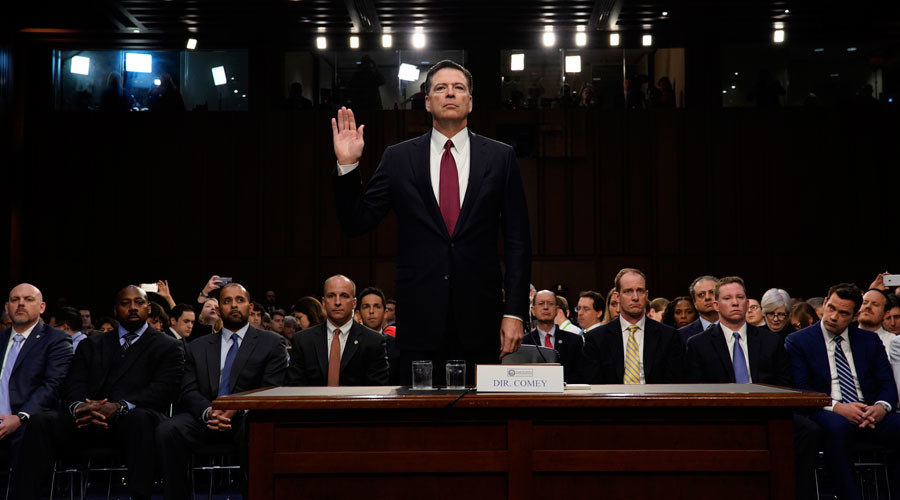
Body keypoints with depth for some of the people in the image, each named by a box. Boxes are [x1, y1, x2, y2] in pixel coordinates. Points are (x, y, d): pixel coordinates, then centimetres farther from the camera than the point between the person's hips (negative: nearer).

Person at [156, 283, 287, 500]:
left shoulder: (271, 342, 11)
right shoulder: (198, 347, 19)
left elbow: (272, 390, 1)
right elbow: (189, 392, 9)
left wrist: (238, 409, -17)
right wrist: (208, 411, -15)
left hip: (247, 417, -3)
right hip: (205, 417, 3)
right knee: (166, 431, -27)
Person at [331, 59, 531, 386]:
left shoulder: (500, 157, 6)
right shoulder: (398, 158, 7)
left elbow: (517, 240, 3)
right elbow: (356, 223, 5)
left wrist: (515, 312, -4)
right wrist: (347, 165, -9)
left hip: (479, 319, 0)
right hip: (419, 318, 0)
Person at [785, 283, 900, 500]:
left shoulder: (870, 340, 18)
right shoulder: (798, 341, 7)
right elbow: (799, 389, -3)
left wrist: (881, 406, -11)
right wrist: (836, 407, -19)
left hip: (870, 413, 3)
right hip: (827, 415, -3)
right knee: (838, 426, -39)